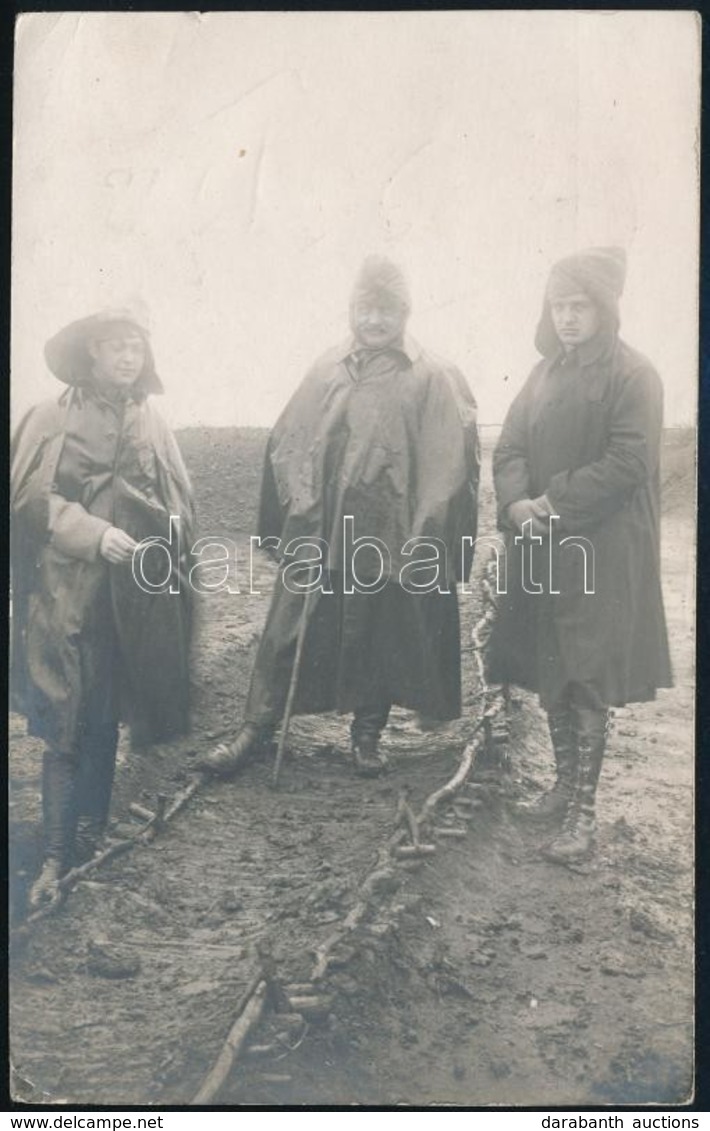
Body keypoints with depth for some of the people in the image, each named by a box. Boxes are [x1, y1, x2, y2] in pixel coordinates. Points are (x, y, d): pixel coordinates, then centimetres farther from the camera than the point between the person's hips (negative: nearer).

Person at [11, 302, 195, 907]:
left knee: (105, 721, 13)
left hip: (134, 599, 4)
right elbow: (31, 495, -8)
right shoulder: (52, 419, -1)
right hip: (70, 594, -4)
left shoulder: (150, 423, 11)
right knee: (69, 727, -4)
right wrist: (93, 533, -18)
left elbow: (177, 508, 12)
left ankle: (91, 840, 27)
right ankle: (58, 857, 5)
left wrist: (162, 555, -1)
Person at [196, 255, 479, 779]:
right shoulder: (329, 372, 7)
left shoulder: (432, 379, -2)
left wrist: (421, 541, -11)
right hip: (321, 534, 2)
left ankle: (368, 734, 28)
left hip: (389, 538, -2)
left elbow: (446, 466, -6)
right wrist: (302, 504, -3)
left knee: (381, 637, 10)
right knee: (289, 632, 4)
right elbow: (288, 443, 8)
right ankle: (257, 730, 15)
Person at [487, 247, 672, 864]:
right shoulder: (546, 372, 13)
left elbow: (627, 464, -15)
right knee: (551, 677, 12)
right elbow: (511, 446, 9)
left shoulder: (633, 375, -7)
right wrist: (516, 501, -10)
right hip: (542, 550, 6)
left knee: (588, 683, -4)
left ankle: (583, 813, 5)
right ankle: (565, 785, 27)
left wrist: (553, 502, -16)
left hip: (603, 554, -6)